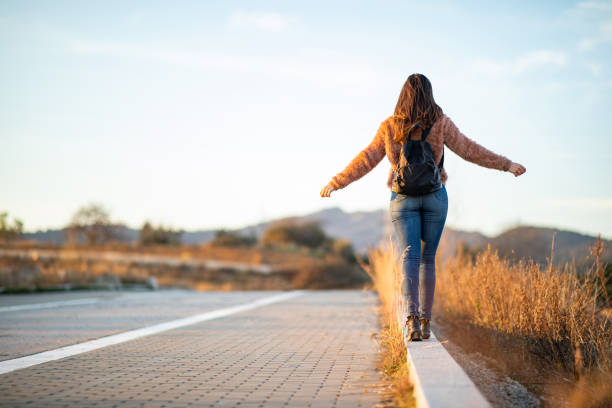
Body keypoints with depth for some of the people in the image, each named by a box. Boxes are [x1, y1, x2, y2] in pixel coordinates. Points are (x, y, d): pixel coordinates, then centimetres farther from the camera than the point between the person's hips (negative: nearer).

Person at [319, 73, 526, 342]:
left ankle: (411, 318, -27)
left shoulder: (389, 126, -1)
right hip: (434, 197, 0)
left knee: (409, 258, -6)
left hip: (403, 199, 0)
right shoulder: (440, 123, -5)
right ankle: (425, 322, 12)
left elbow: (366, 160, 0)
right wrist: (507, 164, 8)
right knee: (428, 259, 11)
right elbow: (469, 151, -2)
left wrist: (336, 182, 10)